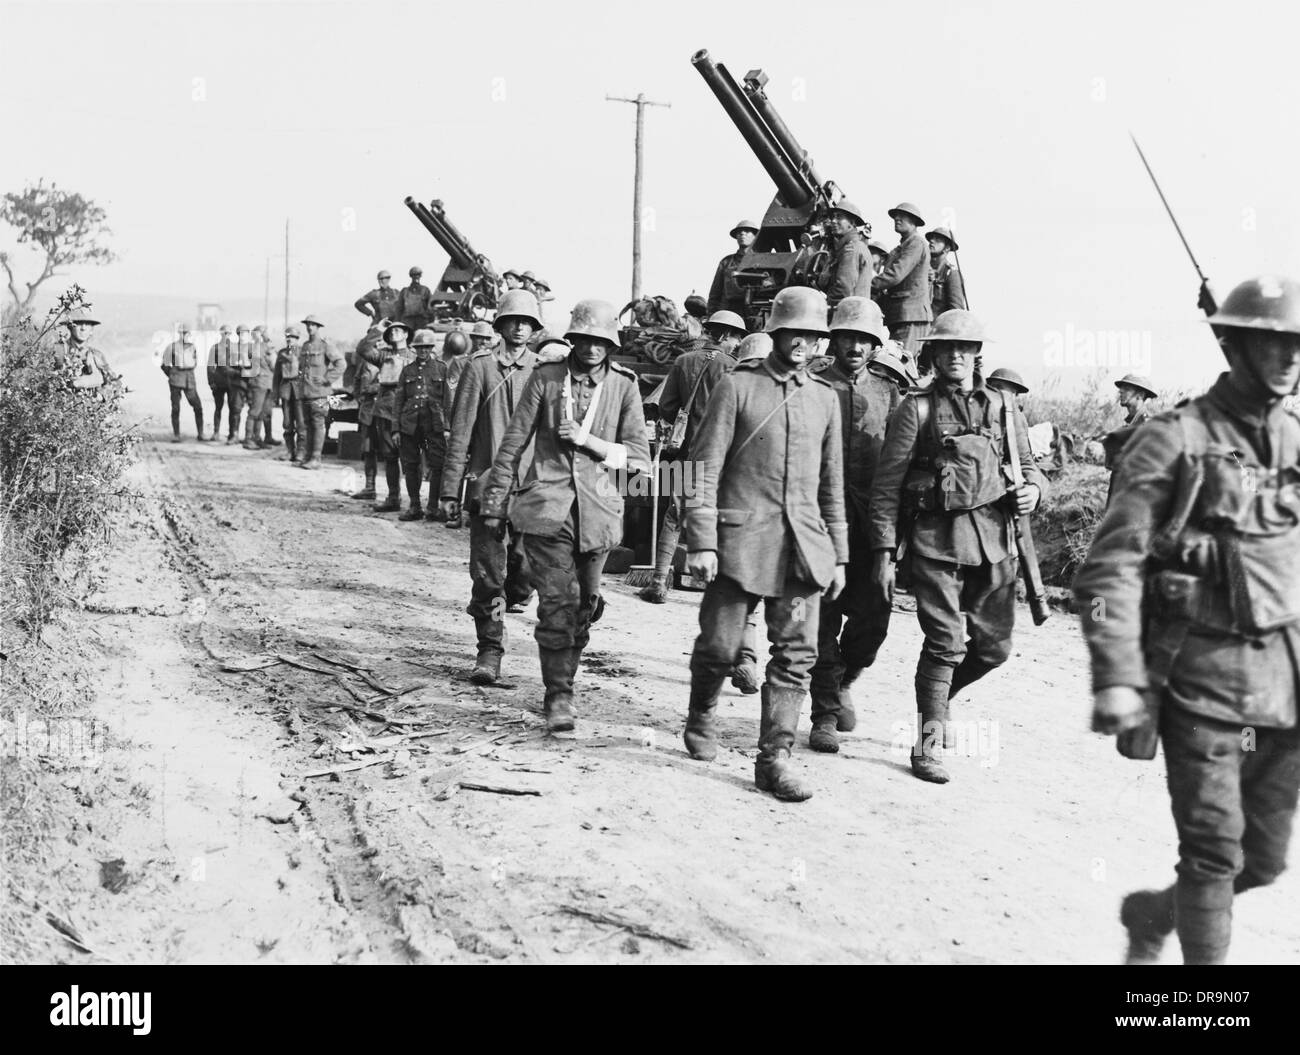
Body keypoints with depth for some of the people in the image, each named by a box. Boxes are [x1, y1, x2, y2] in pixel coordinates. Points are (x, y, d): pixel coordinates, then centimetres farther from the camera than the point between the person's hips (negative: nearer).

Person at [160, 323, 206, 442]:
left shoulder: (193, 347, 8)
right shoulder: (171, 347, 0)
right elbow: (165, 365, 7)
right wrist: (172, 375, 9)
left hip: (189, 380, 2)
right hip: (175, 380, -2)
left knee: (197, 406, -3)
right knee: (175, 408, 0)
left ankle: (201, 434, 3)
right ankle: (176, 435, 7)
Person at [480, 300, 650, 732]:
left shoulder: (624, 385, 3)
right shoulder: (545, 377, 1)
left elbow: (639, 457, 2)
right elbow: (514, 442, 6)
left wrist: (588, 440, -11)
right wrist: (494, 502, 7)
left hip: (598, 510, 2)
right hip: (547, 505, -2)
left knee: (584, 603, 11)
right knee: (558, 600, -11)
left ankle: (564, 676, 33)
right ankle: (559, 696, -7)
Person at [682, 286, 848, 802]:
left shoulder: (824, 397, 14)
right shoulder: (737, 386, 0)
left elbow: (832, 483, 18)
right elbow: (705, 469, -4)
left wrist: (838, 554, 14)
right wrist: (701, 541, -11)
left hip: (804, 546, 4)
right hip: (741, 539, -4)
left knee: (797, 653, -2)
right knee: (720, 647, 0)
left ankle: (774, 758, 4)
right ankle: (701, 714, 30)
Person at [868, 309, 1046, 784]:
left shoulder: (1003, 407, 12)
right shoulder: (916, 409, 1)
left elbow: (1028, 465, 22)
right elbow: (886, 485, 0)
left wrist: (1032, 489, -2)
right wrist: (883, 552, -5)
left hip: (993, 539, 4)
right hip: (936, 538, -4)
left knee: (994, 646, 8)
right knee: (945, 644, -8)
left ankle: (938, 694, 35)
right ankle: (927, 744, 3)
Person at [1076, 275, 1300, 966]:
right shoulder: (1174, 440, -7)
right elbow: (1111, 565, -11)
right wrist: (1116, 678, -19)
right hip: (1202, 675, -6)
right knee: (1214, 850, -4)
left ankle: (1154, 911, 37)